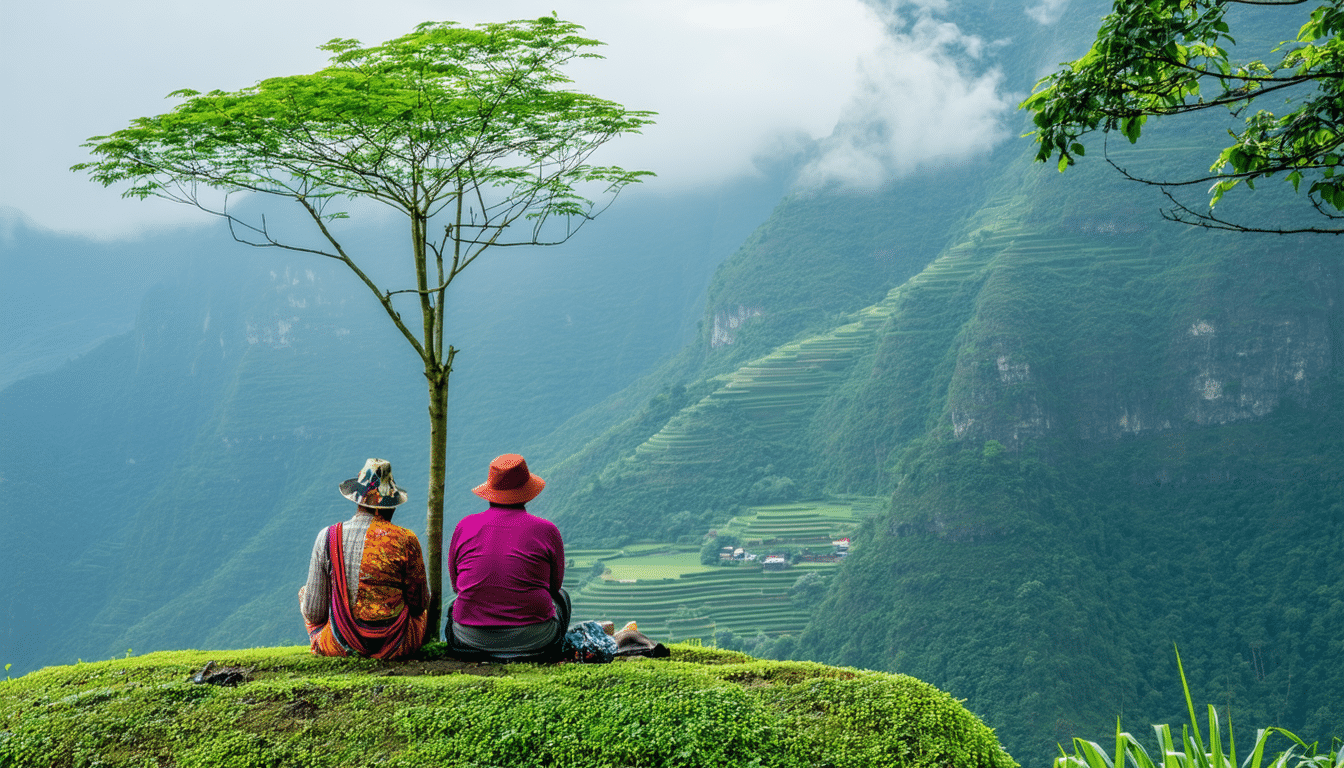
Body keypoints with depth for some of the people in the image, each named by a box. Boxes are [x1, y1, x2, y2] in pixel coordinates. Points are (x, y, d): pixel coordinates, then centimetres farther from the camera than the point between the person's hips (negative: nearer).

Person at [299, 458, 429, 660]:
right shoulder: (405, 540, -12)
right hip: (393, 648, 0)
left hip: (340, 647, 0)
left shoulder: (328, 537, -10)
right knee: (423, 610, 36)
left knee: (304, 592, 32)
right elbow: (419, 603, 0)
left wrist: (305, 597, 18)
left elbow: (314, 613, -6)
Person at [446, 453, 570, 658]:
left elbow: (455, 584, 13)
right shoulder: (547, 530, -4)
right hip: (533, 638, -2)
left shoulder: (465, 526, 1)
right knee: (562, 597, 32)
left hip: (473, 639, 2)